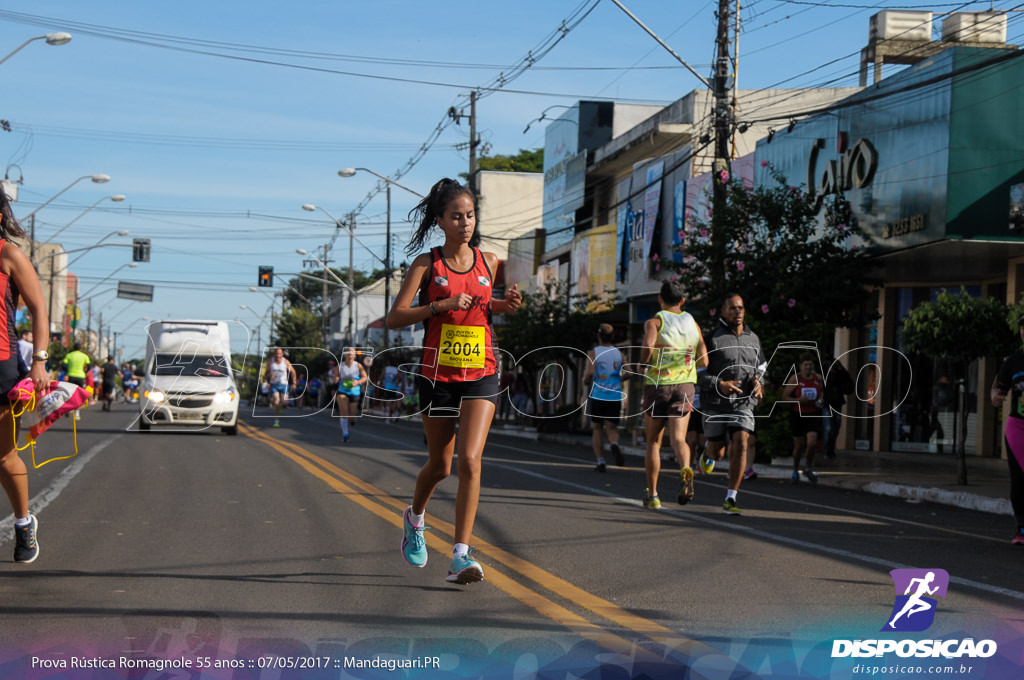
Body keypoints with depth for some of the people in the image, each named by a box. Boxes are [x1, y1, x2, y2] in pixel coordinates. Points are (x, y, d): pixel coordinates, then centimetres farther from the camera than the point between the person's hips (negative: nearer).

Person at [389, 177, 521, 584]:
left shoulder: (488, 261, 5)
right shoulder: (427, 265, -3)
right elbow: (394, 318, -10)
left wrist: (505, 305, 1)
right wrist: (442, 305, -20)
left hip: (481, 374, 1)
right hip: (438, 375, -1)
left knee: (470, 461, -15)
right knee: (439, 465, 12)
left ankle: (461, 556, -15)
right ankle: (415, 517, 45)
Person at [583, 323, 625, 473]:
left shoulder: (593, 353, -3)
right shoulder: (619, 353, 6)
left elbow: (590, 372, -17)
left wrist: (585, 382, 4)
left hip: (597, 396, -1)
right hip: (615, 397, 1)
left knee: (597, 429, 12)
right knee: (611, 428, 6)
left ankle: (600, 462, 5)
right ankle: (614, 444, -29)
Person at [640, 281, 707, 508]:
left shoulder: (655, 322, -2)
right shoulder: (693, 323, 10)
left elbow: (648, 345, -24)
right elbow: (704, 360, 7)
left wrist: (644, 364, -4)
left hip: (658, 384, -2)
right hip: (685, 385, 2)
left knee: (653, 442, 11)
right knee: (678, 439, -6)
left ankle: (652, 495, 15)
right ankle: (685, 469, -39)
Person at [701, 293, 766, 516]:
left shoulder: (753, 339, 9)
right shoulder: (713, 339, -6)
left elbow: (761, 366, 25)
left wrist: (758, 381, 3)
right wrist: (719, 384, -21)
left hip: (743, 403, 2)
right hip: (716, 403, -2)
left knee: (741, 444, -19)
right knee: (716, 454, 7)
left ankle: (730, 500, -16)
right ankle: (707, 454, 48)